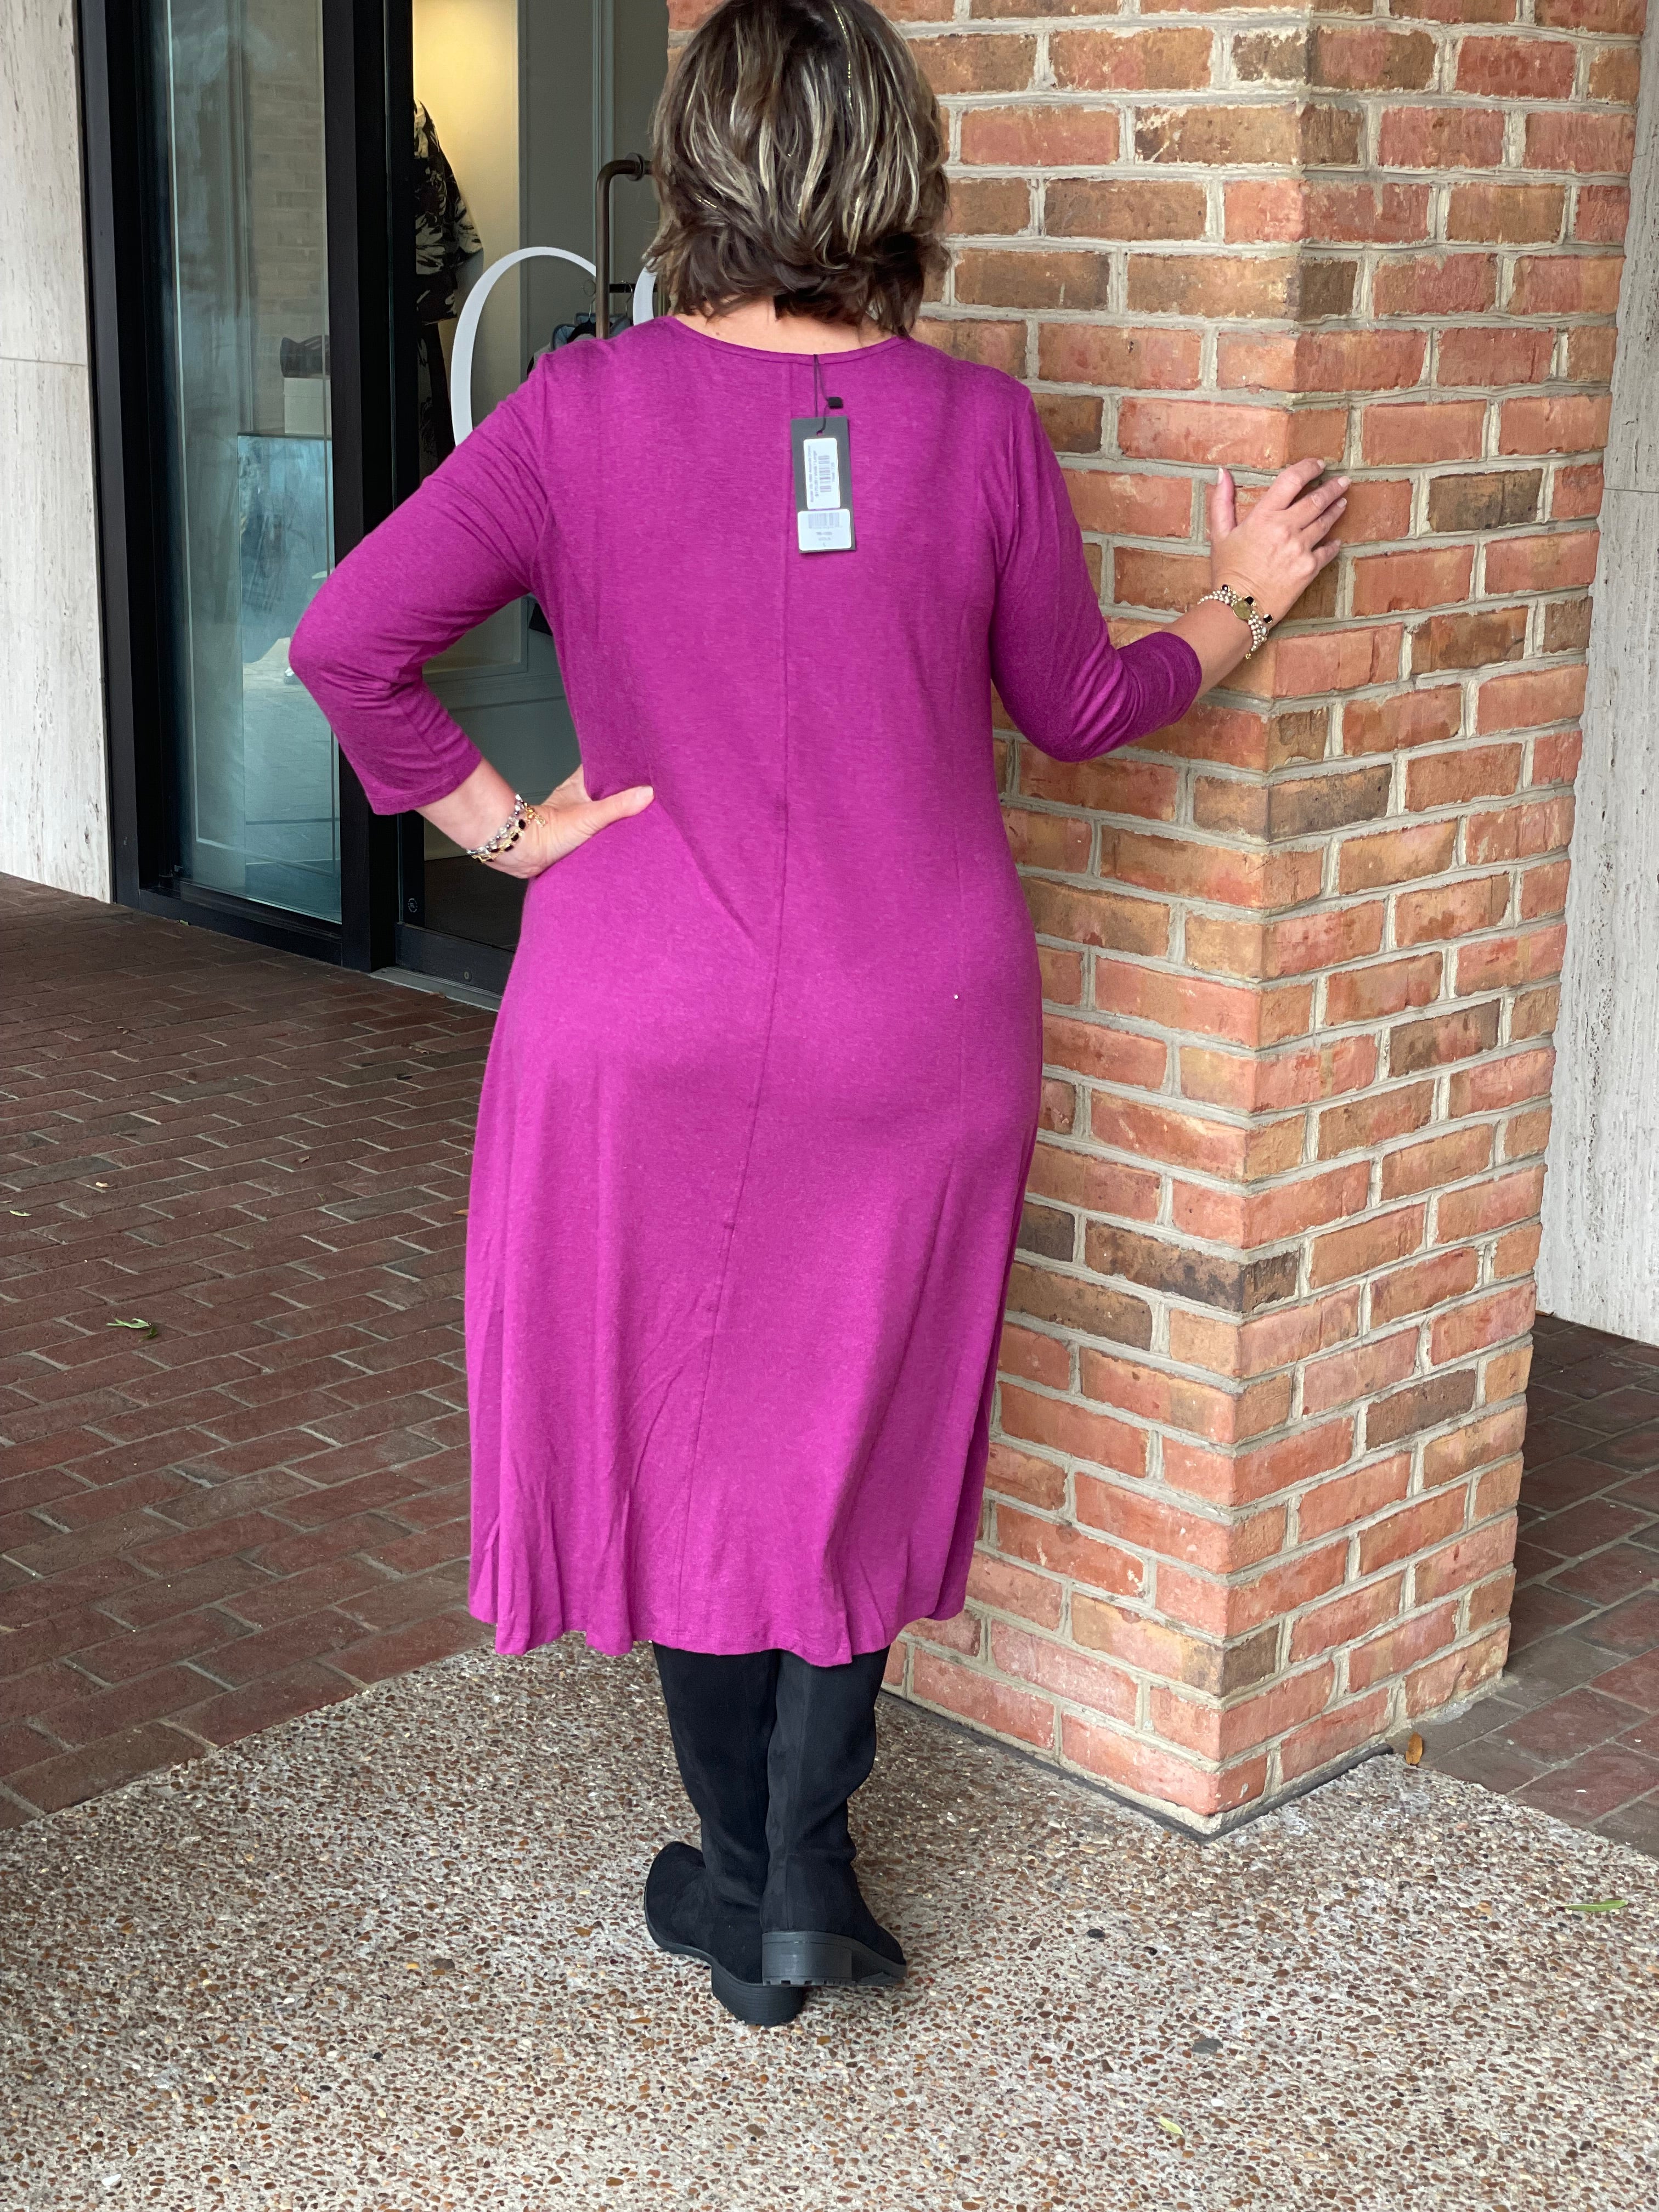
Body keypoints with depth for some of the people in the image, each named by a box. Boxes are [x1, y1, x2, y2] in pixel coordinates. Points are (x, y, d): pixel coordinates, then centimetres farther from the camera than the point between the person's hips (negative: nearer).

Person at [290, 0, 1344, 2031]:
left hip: (646, 1032, -1)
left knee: (678, 1439, 15)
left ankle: (746, 1884, 27)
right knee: (861, 1439, 17)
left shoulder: (582, 411, -10)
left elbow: (348, 639, -15)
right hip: (918, 1029, 1)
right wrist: (1242, 607, 23)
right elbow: (1074, 707, 6)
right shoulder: (978, 425, -7)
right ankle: (806, 1892, 20)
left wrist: (498, 822, -4)